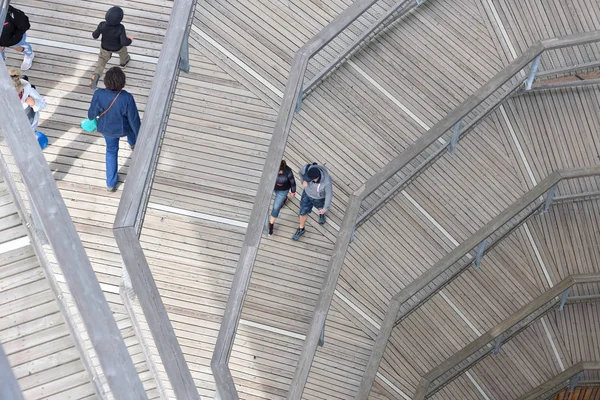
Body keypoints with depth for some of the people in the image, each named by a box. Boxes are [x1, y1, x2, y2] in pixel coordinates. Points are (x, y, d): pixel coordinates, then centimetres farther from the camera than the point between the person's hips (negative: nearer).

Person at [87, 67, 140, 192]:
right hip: (123, 129, -1)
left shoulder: (99, 94, -31)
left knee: (111, 150, 27)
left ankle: (111, 183, 36)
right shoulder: (127, 98, -37)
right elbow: (134, 119, -23)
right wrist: (138, 134, -5)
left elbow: (93, 112, -12)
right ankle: (133, 144, 73)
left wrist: (91, 117, 14)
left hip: (106, 128, 1)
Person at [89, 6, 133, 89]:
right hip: (118, 48, -1)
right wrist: (130, 40, -14)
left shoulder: (102, 25, -32)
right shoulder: (120, 28, -40)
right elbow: (124, 42, -36)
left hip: (105, 47, 1)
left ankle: (96, 74, 7)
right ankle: (124, 62, 63)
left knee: (102, 59, 27)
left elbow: (95, 36, -17)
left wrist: (94, 33, 6)